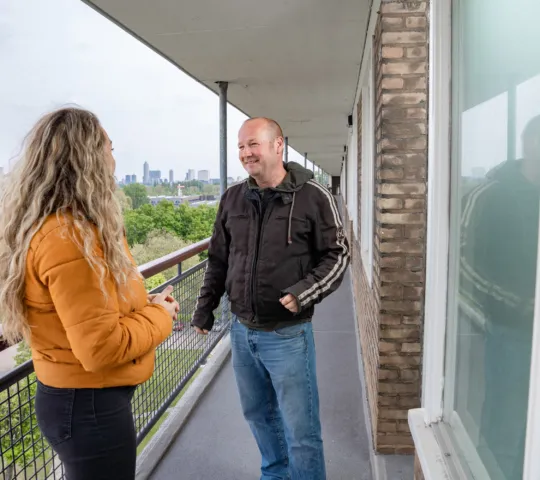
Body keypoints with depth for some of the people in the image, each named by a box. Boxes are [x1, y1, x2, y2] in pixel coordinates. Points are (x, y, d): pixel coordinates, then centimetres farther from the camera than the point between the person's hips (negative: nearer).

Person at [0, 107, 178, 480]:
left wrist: (144, 304, 1)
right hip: (90, 405, -9)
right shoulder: (69, 237, -27)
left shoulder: (60, 226, 4)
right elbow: (101, 346, -28)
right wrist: (158, 316, -13)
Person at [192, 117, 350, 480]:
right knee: (258, 414, 22)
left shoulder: (313, 196, -10)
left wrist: (304, 292, -21)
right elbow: (218, 259, 12)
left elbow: (337, 256, -7)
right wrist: (205, 307, 11)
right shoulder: (233, 198, 4)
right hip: (241, 331, 5)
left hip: (288, 334, -5)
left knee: (300, 429, 5)